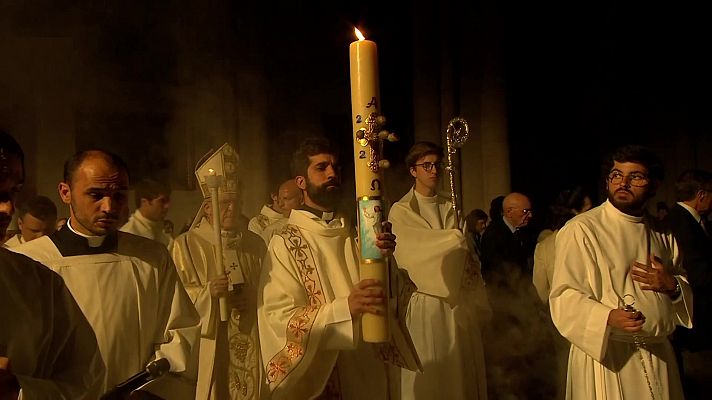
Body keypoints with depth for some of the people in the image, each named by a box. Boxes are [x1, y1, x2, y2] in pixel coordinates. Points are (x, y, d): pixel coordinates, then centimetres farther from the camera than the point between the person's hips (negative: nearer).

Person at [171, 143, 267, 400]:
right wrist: (208, 293, -22)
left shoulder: (255, 243, 10)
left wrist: (253, 300, -5)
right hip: (210, 347, -3)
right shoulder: (187, 244, -2)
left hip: (251, 345, 3)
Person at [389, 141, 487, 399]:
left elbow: (466, 254, 9)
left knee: (464, 371, 8)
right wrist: (455, 240, -7)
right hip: (428, 302, -4)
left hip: (460, 301, 4)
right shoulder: (401, 212, -2)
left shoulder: (450, 208, 11)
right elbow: (410, 253, -14)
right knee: (432, 375, 0)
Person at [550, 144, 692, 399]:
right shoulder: (581, 230, -9)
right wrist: (608, 317, -31)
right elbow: (564, 297, -14)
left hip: (659, 354, 5)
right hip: (605, 353, -5)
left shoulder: (661, 234, 10)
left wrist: (672, 285, -5)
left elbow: (689, 290, 19)